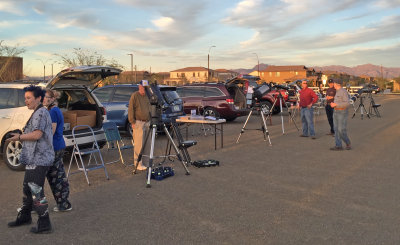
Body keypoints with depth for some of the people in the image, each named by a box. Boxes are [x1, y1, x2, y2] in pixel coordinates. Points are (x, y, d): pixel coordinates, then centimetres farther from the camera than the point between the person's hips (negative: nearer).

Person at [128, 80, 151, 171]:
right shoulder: (134, 96, -5)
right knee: (139, 144, -8)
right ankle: (138, 163, -4)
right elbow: (131, 110, -8)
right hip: (138, 122, -6)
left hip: (147, 122, 6)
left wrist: (150, 120, 17)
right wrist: (132, 122, -13)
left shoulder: (148, 96, 14)